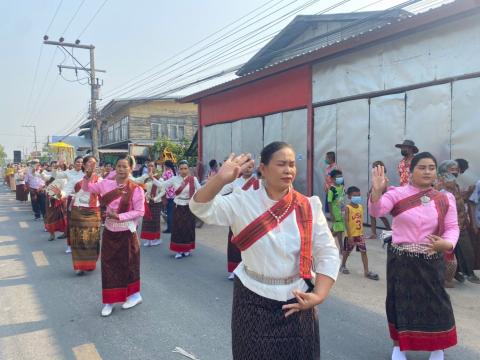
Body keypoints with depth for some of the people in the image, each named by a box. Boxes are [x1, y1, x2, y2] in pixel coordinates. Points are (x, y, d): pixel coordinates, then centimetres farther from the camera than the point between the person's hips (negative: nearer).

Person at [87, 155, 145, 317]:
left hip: (127, 233, -4)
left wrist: (119, 216, -21)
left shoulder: (136, 189, -13)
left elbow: (139, 212, -14)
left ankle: (134, 295, 30)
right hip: (109, 232, 4)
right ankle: (109, 301, 21)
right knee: (108, 265, 8)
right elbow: (89, 188, 13)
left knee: (127, 264, 9)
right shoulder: (107, 184, 0)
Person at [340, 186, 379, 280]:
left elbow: (361, 220, 10)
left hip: (360, 234, 4)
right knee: (347, 251, 13)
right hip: (351, 235, -4)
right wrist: (349, 235, -20)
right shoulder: (348, 208, -13)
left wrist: (362, 232, 11)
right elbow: (346, 222, -16)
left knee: (364, 252, 0)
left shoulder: (361, 206, 3)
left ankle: (366, 271, 4)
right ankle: (343, 266, 35)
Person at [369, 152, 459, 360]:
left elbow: (452, 227, 1)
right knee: (400, 301, 10)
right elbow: (376, 211, -20)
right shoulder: (398, 194, -8)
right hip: (400, 260, -2)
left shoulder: (445, 199, 1)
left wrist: (446, 244, -21)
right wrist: (377, 191, -39)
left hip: (431, 261, 2)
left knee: (435, 302, 10)